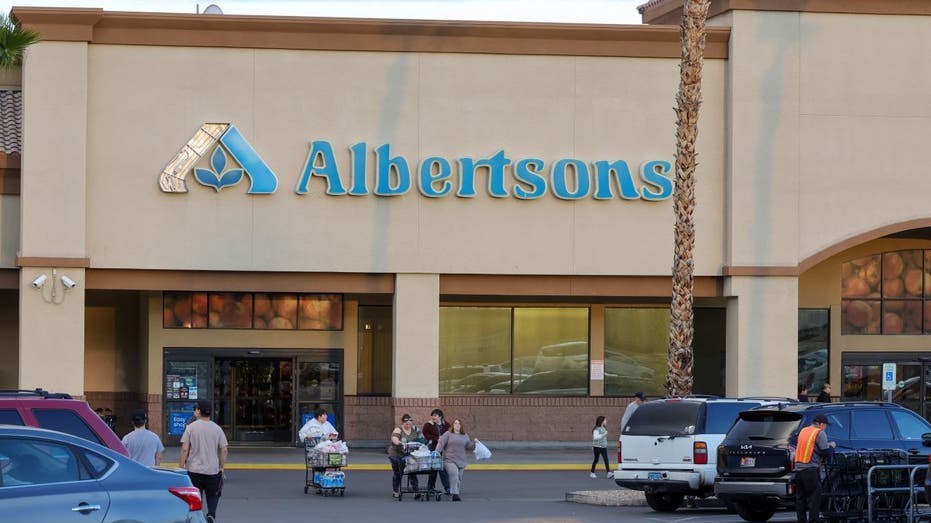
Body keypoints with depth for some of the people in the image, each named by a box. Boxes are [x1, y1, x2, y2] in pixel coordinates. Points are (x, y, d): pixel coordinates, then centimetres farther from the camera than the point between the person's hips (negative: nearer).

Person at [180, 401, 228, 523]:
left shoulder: (191, 427, -6)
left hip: (194, 470, -2)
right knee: (213, 495, 13)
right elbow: (224, 450, 0)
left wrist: (182, 467, -1)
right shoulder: (217, 429, 1)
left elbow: (184, 449, -9)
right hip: (213, 470, 2)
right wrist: (222, 467, 9)